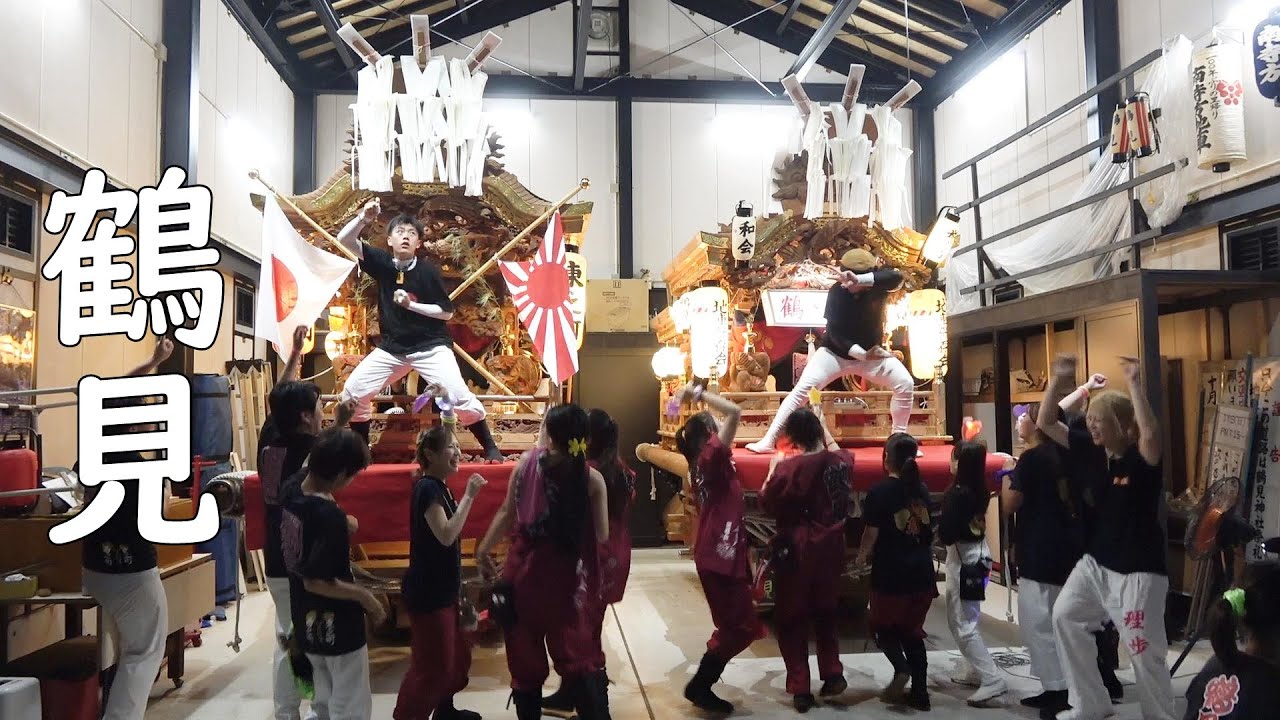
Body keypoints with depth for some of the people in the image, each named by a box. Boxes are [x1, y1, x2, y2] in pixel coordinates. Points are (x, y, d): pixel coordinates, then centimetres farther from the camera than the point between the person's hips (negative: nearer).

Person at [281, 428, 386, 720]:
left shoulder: (293, 494, -5)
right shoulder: (330, 516, -28)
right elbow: (316, 581, -26)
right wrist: (364, 596, -17)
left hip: (309, 626, 8)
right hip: (338, 629, -8)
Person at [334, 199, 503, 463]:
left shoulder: (428, 271, -10)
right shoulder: (382, 262, -2)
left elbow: (447, 313, -8)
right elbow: (344, 239, -8)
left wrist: (411, 304, -17)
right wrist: (363, 218, -25)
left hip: (430, 346, -4)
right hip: (391, 347, 4)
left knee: (460, 396, -17)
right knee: (353, 390, -2)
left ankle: (490, 447, -3)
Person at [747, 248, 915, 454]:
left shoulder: (877, 285, -17)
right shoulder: (837, 291, -19)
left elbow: (896, 277, -41)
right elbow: (834, 332, -22)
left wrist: (861, 280, -54)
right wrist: (861, 354, -32)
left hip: (871, 353, 2)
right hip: (836, 352, -2)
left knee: (905, 384, -11)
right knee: (803, 387, -19)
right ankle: (769, 440, -19)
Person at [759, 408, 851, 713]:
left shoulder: (789, 468, -19)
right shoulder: (840, 462, -2)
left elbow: (767, 503, -7)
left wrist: (772, 471, 4)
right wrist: (824, 427, 34)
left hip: (795, 552, -5)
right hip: (829, 549, 5)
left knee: (791, 619, 8)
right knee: (825, 611, 24)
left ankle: (800, 688, 10)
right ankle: (833, 674, 22)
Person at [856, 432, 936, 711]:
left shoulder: (880, 492, -13)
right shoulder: (922, 489, 4)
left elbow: (871, 534, -10)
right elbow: (930, 530, 12)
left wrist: (862, 556, 9)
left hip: (891, 573, -5)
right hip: (921, 572, 5)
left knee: (883, 626, 14)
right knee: (912, 630, 16)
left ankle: (901, 667, -11)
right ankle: (920, 692, 15)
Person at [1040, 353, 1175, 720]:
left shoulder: (1141, 457, -15)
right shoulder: (1094, 455, 3)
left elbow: (1151, 433, -40)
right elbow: (1046, 424, 5)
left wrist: (1134, 383, -36)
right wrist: (1058, 380, -6)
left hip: (1138, 571, -7)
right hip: (1096, 562, 7)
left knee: (1145, 653, -1)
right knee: (1065, 616, 6)